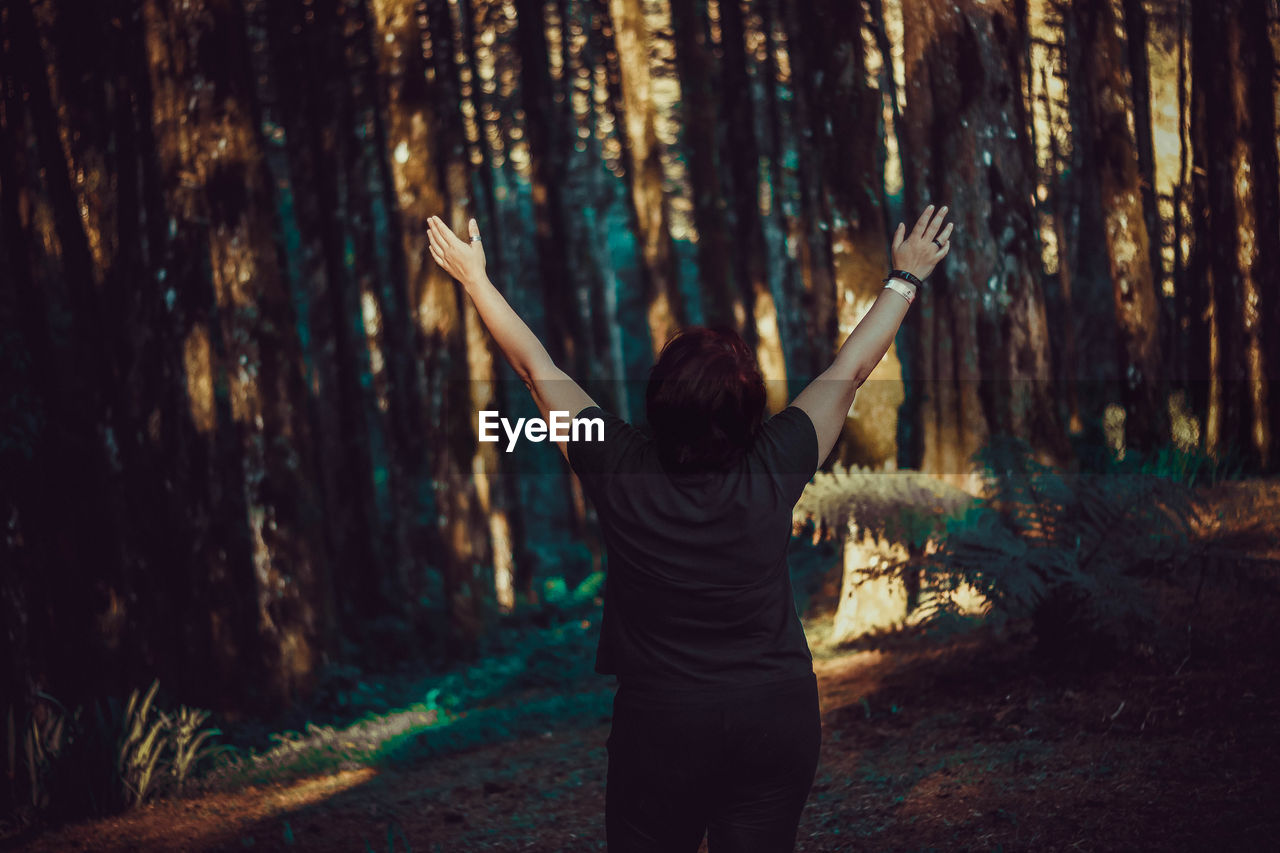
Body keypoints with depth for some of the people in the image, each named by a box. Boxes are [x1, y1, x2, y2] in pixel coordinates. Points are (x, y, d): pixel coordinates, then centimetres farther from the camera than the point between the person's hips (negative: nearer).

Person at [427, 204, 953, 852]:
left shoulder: (620, 469, -14)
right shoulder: (774, 469, -12)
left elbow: (536, 368, 0)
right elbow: (849, 369, 3)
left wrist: (474, 278, 13)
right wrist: (906, 278, 17)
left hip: (661, 727, -1)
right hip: (780, 719, 1)